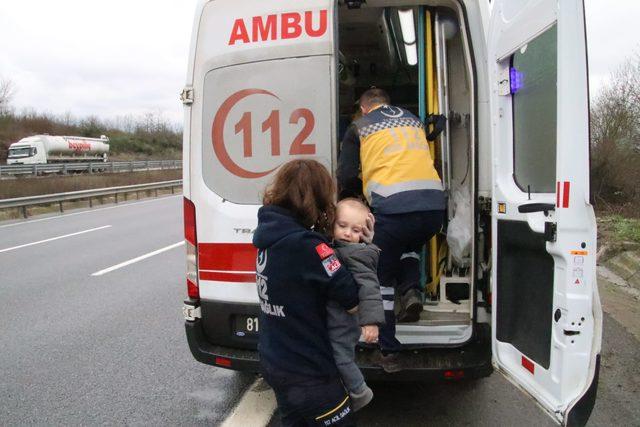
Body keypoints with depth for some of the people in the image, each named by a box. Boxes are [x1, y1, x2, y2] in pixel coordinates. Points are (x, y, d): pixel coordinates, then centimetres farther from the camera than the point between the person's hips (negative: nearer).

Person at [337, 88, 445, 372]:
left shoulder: (359, 127, 13)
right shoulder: (413, 120, 25)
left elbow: (346, 176, 8)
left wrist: (351, 199, 28)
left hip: (393, 207, -4)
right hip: (434, 204, 4)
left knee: (382, 278, 14)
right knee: (409, 248, 36)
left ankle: (389, 353, 15)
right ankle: (411, 291, 11)